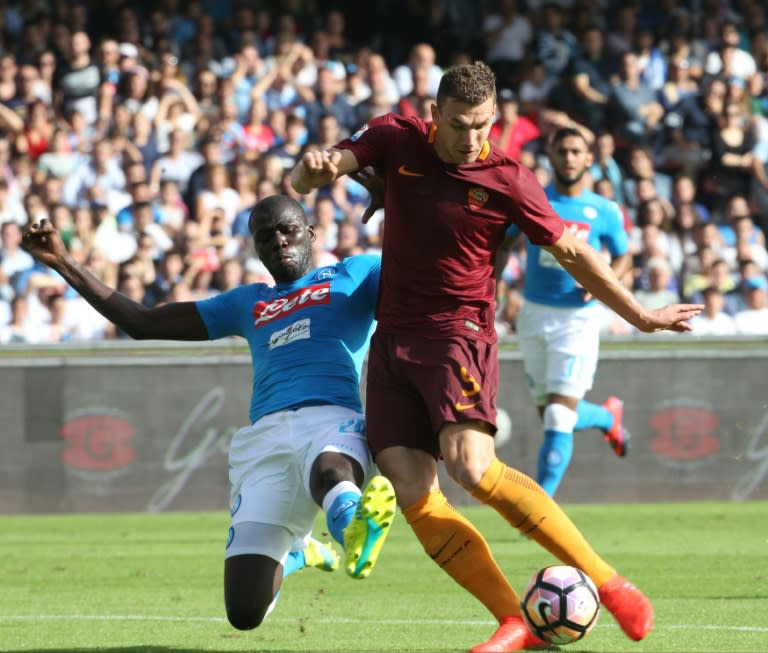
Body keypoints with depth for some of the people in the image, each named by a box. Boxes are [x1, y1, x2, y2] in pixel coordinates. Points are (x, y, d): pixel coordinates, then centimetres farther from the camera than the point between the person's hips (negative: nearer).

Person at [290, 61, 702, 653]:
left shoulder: (507, 180, -7)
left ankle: (607, 582, -16)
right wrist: (312, 168, -31)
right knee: (410, 488, -10)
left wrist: (642, 316, 9)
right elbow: (324, 168, -5)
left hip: (459, 333, -4)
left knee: (472, 467, -26)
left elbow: (571, 252, 3)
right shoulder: (397, 141, 2)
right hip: (393, 338, 4)